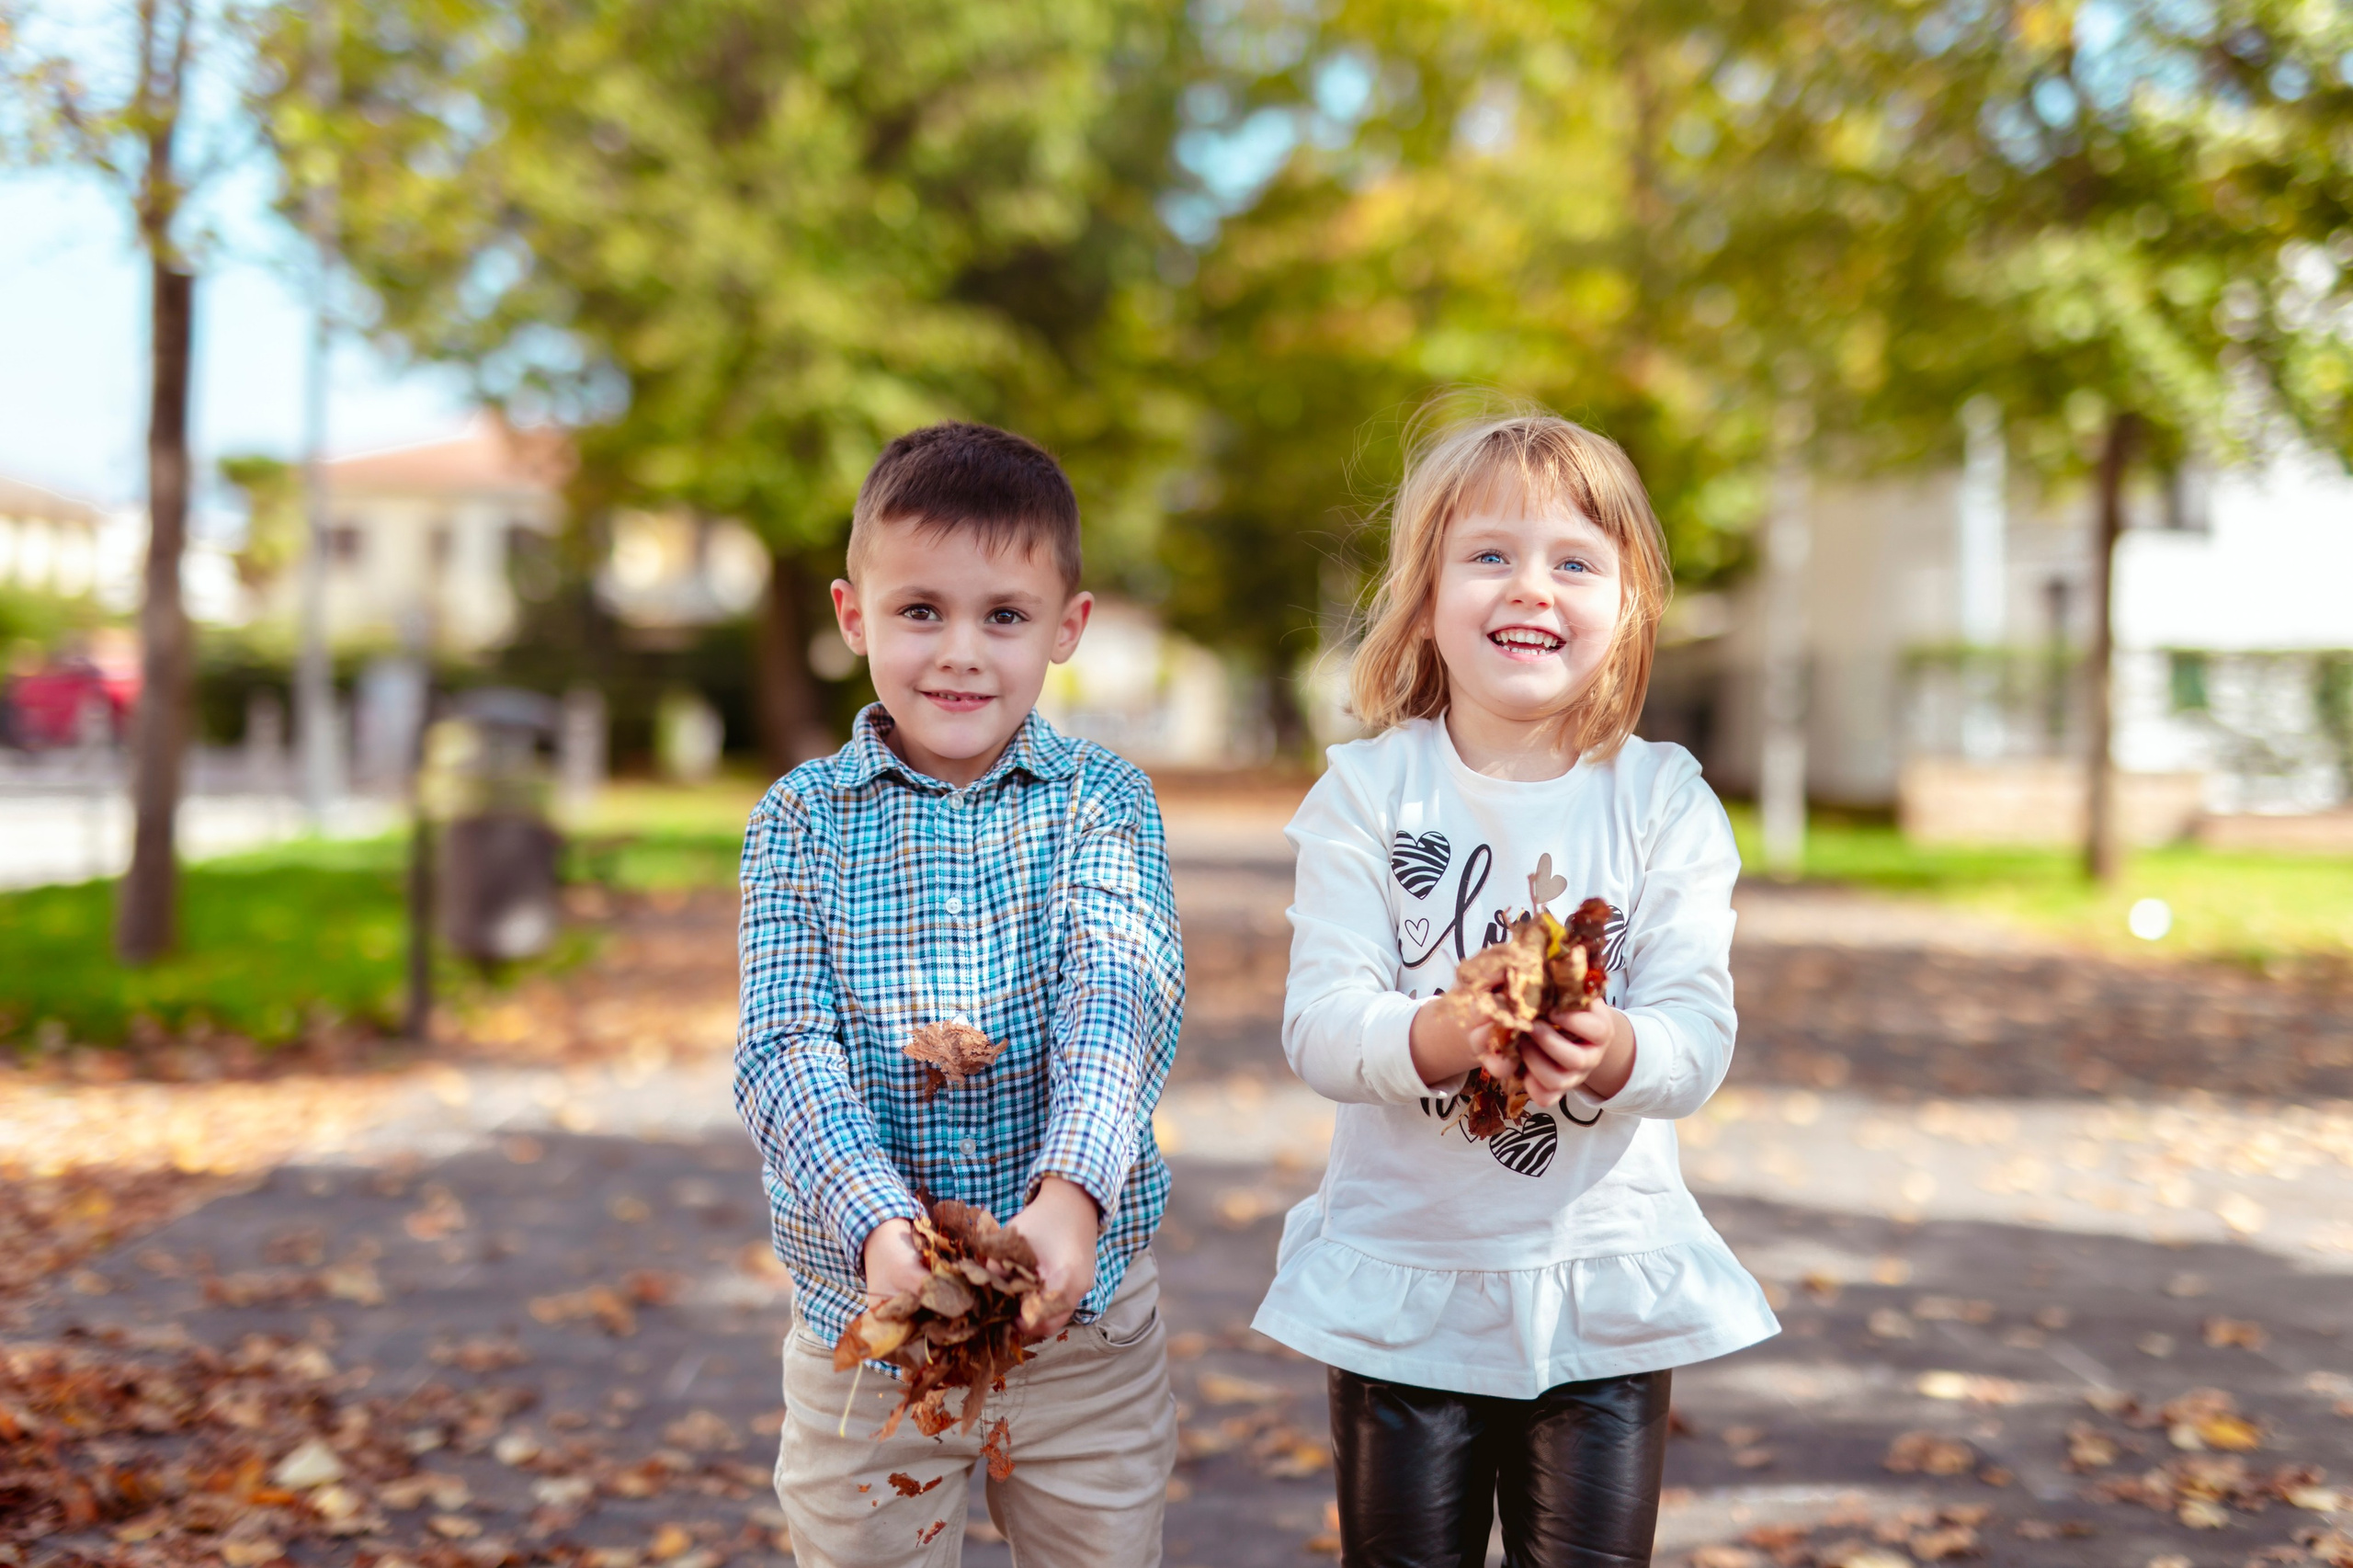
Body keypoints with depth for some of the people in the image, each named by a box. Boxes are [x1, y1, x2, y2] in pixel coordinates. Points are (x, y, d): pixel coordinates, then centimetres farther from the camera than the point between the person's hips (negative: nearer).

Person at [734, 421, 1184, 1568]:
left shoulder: (1100, 801, -3)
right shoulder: (802, 819, -2)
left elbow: (1124, 991, -18)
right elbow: (782, 1047, -12)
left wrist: (1071, 1194, -36)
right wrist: (877, 1223, -29)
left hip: (1084, 1302, 0)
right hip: (860, 1305, 0)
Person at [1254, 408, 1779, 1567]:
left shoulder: (1665, 802, -3)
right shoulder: (1368, 792, -6)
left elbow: (1698, 1037, -11)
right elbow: (1317, 1023, -14)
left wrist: (1609, 1053, -33)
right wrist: (1443, 1034, -34)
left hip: (1604, 1287, 1)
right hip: (1402, 1284, 0)